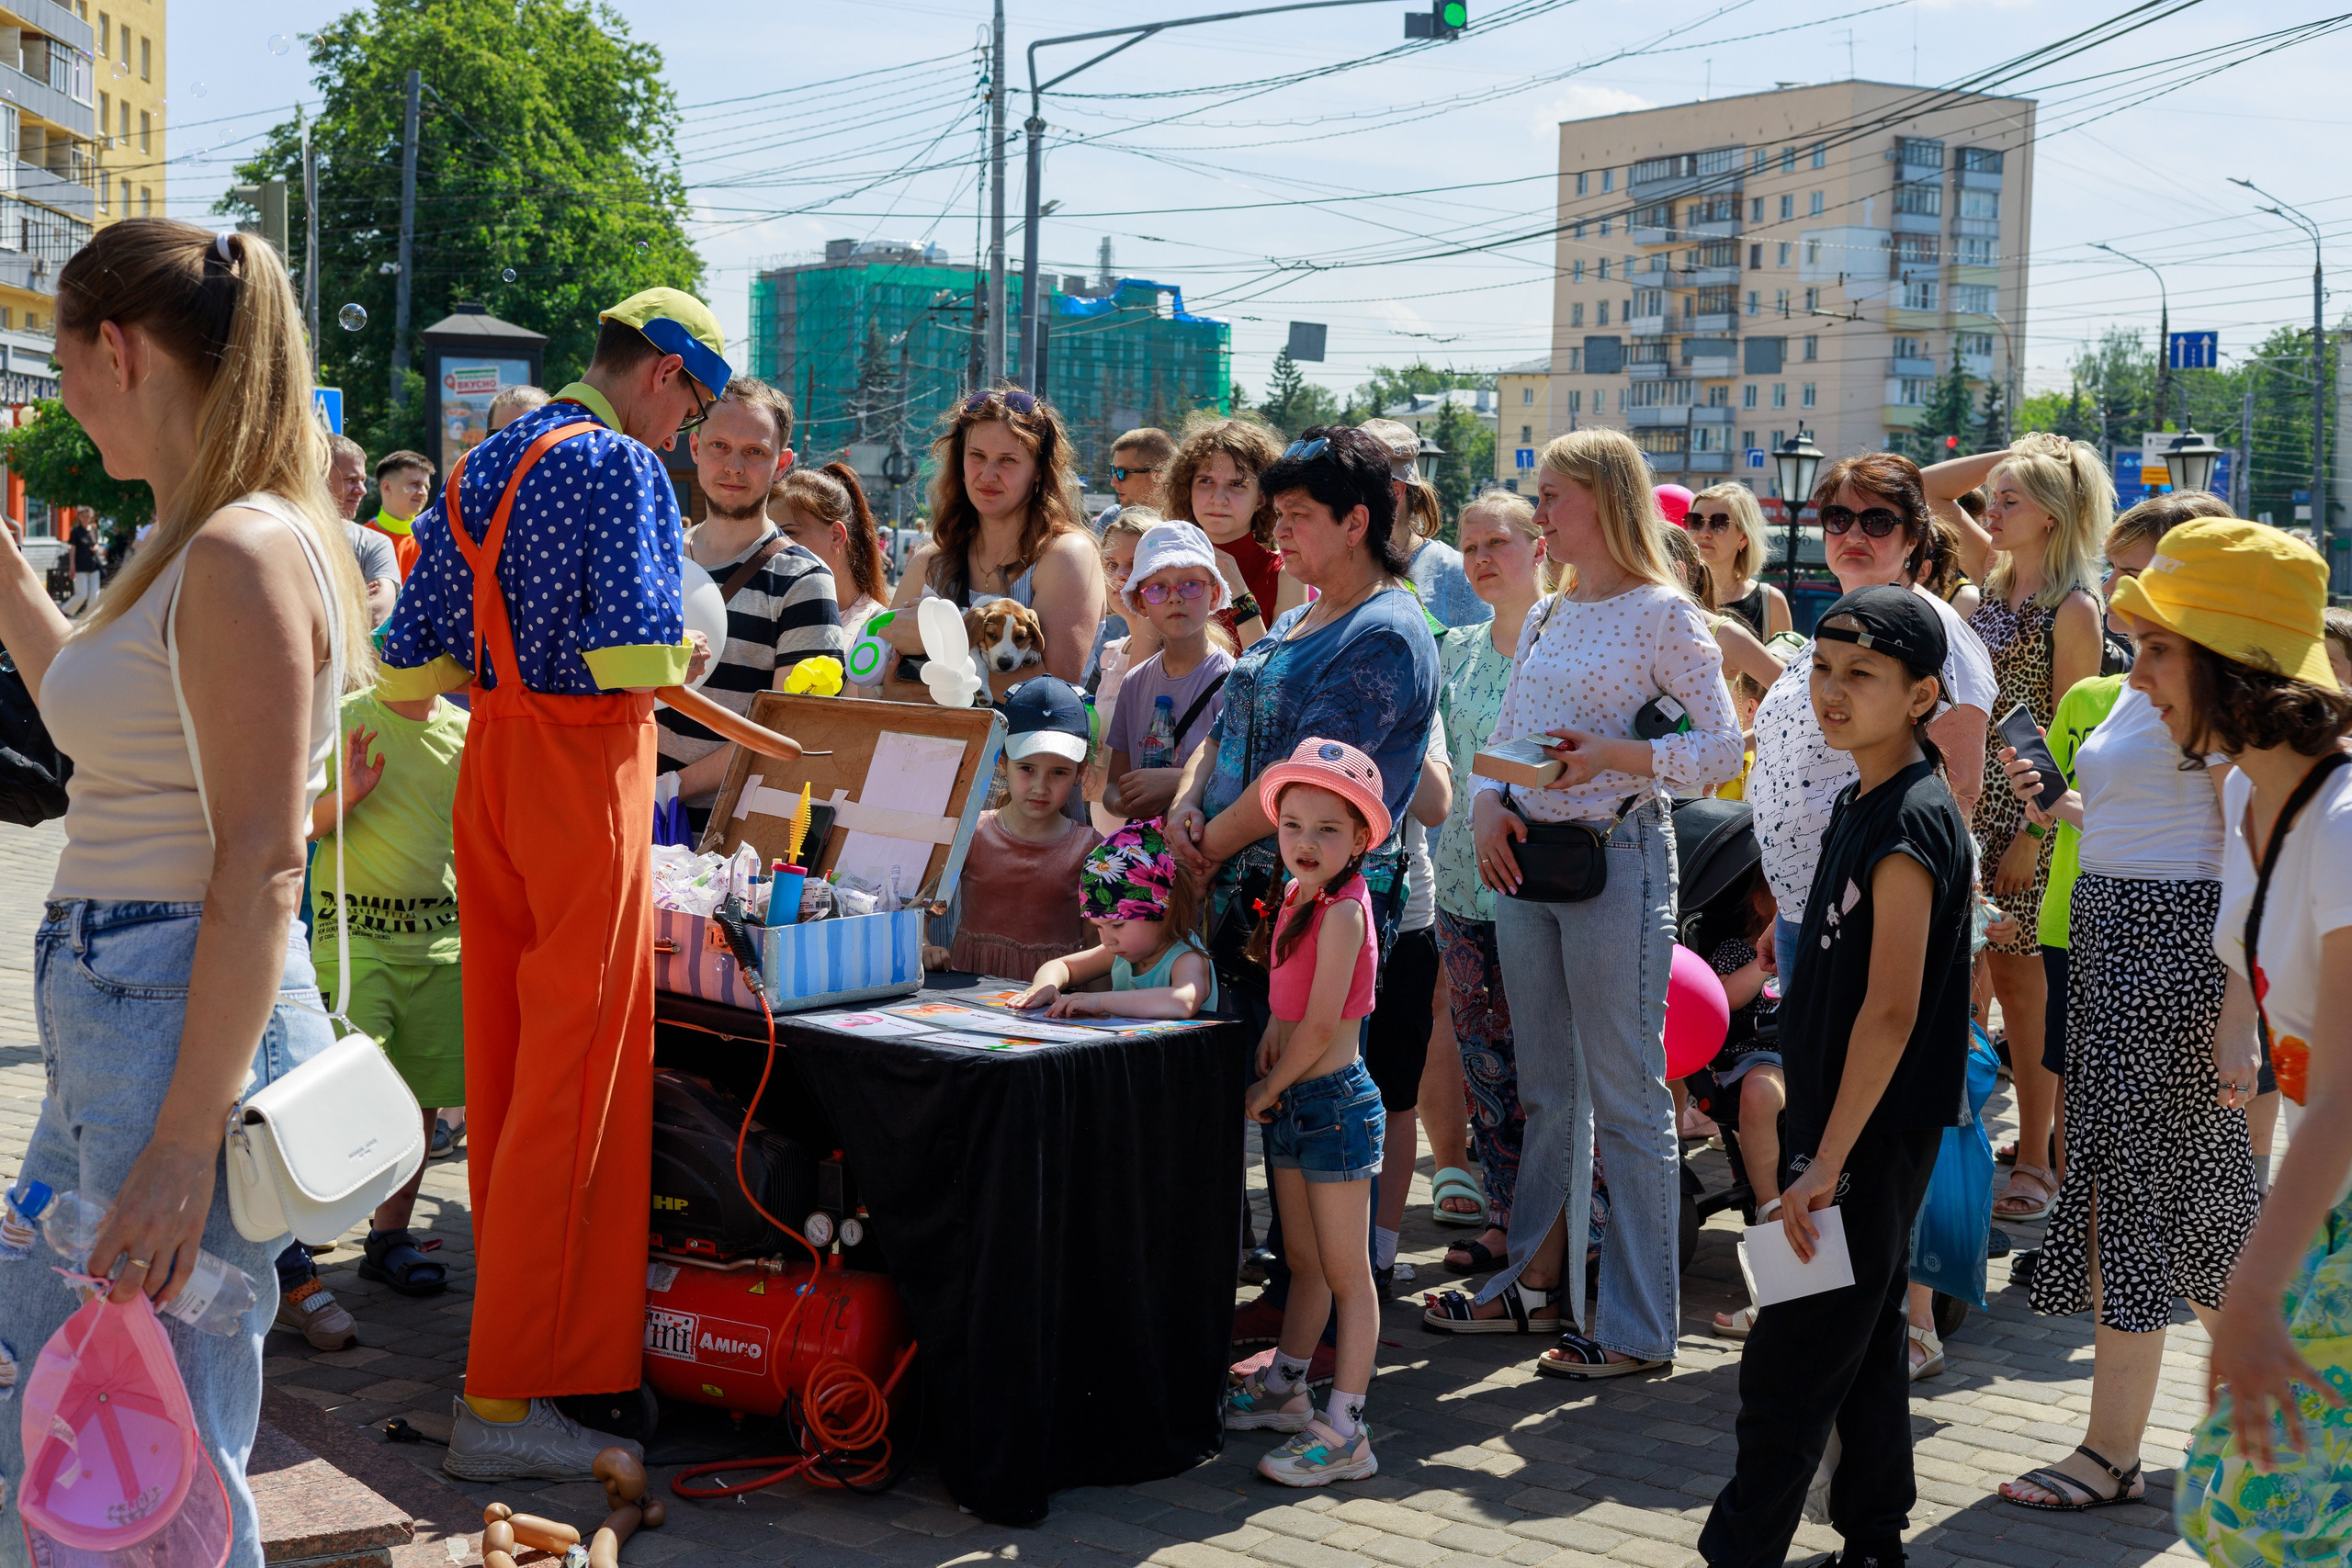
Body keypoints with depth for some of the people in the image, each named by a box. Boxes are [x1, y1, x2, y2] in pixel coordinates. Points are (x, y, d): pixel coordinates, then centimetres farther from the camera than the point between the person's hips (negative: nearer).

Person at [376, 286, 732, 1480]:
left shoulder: (480, 466, 14)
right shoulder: (625, 468, -10)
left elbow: (407, 664, 12)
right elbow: (632, 648, -22)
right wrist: (682, 660, -1)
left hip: (491, 758, 8)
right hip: (585, 768, -8)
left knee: (501, 1059, 14)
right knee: (573, 1077, -5)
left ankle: (511, 1342, 26)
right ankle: (505, 1397, -2)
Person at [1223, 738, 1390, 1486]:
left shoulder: (1342, 912, -19)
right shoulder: (1298, 897, 8)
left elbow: (1321, 1027, -19)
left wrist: (1265, 1090, -7)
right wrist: (1275, 1026, 4)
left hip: (1334, 1101, -8)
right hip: (1291, 1105, 8)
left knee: (1345, 1272, -2)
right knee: (1304, 1263, 20)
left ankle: (1344, 1431, 1)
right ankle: (1286, 1389, 33)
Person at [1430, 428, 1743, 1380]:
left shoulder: (1663, 614, -6)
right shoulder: (1544, 619, 14)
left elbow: (1721, 748, -10)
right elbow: (1501, 737, 17)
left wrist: (1614, 755, -23)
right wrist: (1487, 805, -3)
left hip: (1619, 857, -7)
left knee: (1626, 1097, -3)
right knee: (1546, 1091, 15)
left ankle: (1638, 1328, 3)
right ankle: (1535, 1280, 27)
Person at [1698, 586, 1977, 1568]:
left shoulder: (1913, 821, -19)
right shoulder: (1861, 803, 10)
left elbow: (1892, 1009, -23)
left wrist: (1827, 1160, -23)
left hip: (1874, 1136, -10)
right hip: (1851, 1127, 10)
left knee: (1790, 1365, -4)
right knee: (1866, 1346, 16)